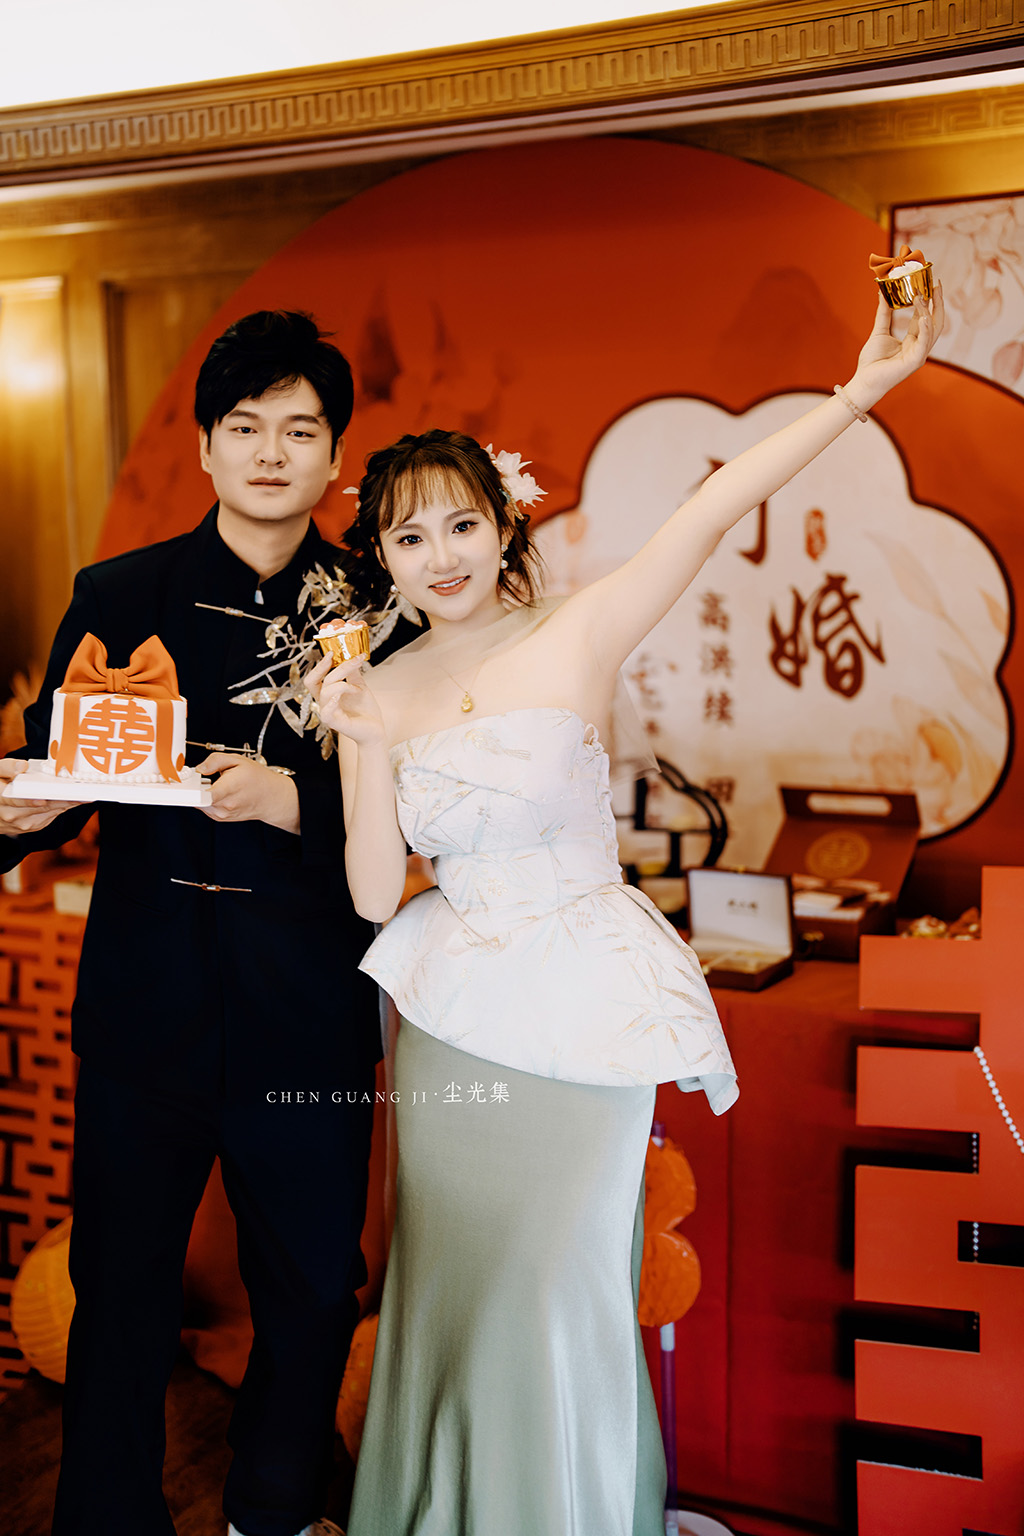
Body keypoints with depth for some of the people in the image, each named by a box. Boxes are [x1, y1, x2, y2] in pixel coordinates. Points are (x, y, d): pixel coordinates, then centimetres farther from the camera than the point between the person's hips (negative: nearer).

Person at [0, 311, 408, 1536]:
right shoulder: (119, 596, 2)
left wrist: (298, 803, -20)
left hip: (311, 1007, 1)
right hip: (148, 1000, 0)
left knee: (312, 1292, 15)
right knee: (120, 1287, 11)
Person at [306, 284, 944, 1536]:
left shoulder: (579, 638, -8)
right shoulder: (376, 691, 1)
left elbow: (714, 510, -18)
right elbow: (374, 893, -3)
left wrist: (863, 388, -25)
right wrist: (364, 745, -16)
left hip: (584, 1009, -3)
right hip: (450, 1009, 3)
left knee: (557, 1289, 6)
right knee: (449, 1280, 15)